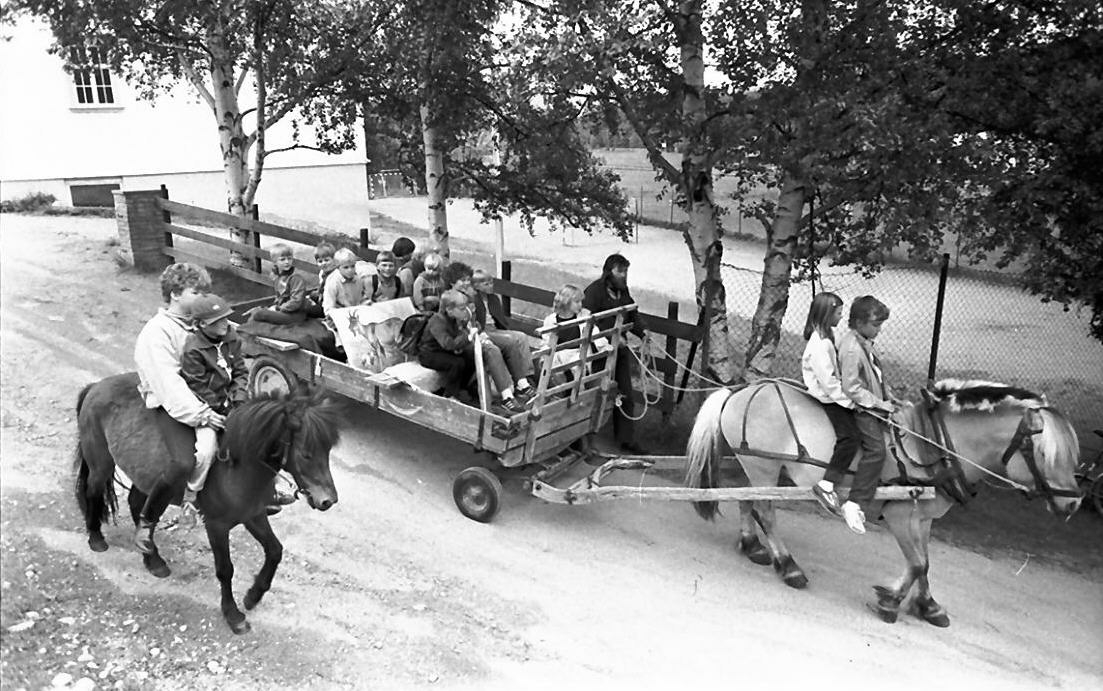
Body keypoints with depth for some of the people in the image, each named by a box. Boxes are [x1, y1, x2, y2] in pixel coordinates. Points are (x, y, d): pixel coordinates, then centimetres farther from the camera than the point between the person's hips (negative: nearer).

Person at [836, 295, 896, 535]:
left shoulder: (864, 342, 11)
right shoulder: (851, 349, -21)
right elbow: (852, 389, -23)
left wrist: (889, 399, 15)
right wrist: (880, 404, -18)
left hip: (875, 404, 11)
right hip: (862, 408, -11)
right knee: (876, 449, -22)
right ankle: (855, 503, -21)